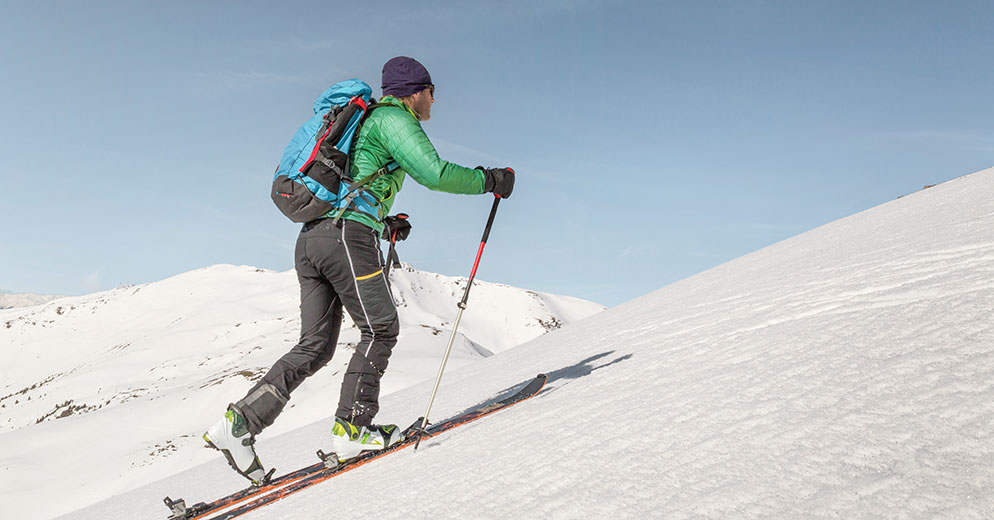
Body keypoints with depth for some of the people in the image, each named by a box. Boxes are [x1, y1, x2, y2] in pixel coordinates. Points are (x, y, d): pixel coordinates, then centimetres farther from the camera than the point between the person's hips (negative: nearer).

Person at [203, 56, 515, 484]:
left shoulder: (364, 123, 32)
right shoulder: (394, 119, 3)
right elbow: (434, 173, -12)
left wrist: (383, 224, 30)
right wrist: (487, 180, 1)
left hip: (309, 237, 9)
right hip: (348, 235, -9)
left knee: (315, 346, 7)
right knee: (381, 329, 2)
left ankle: (240, 422, 1)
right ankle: (352, 428, 0)